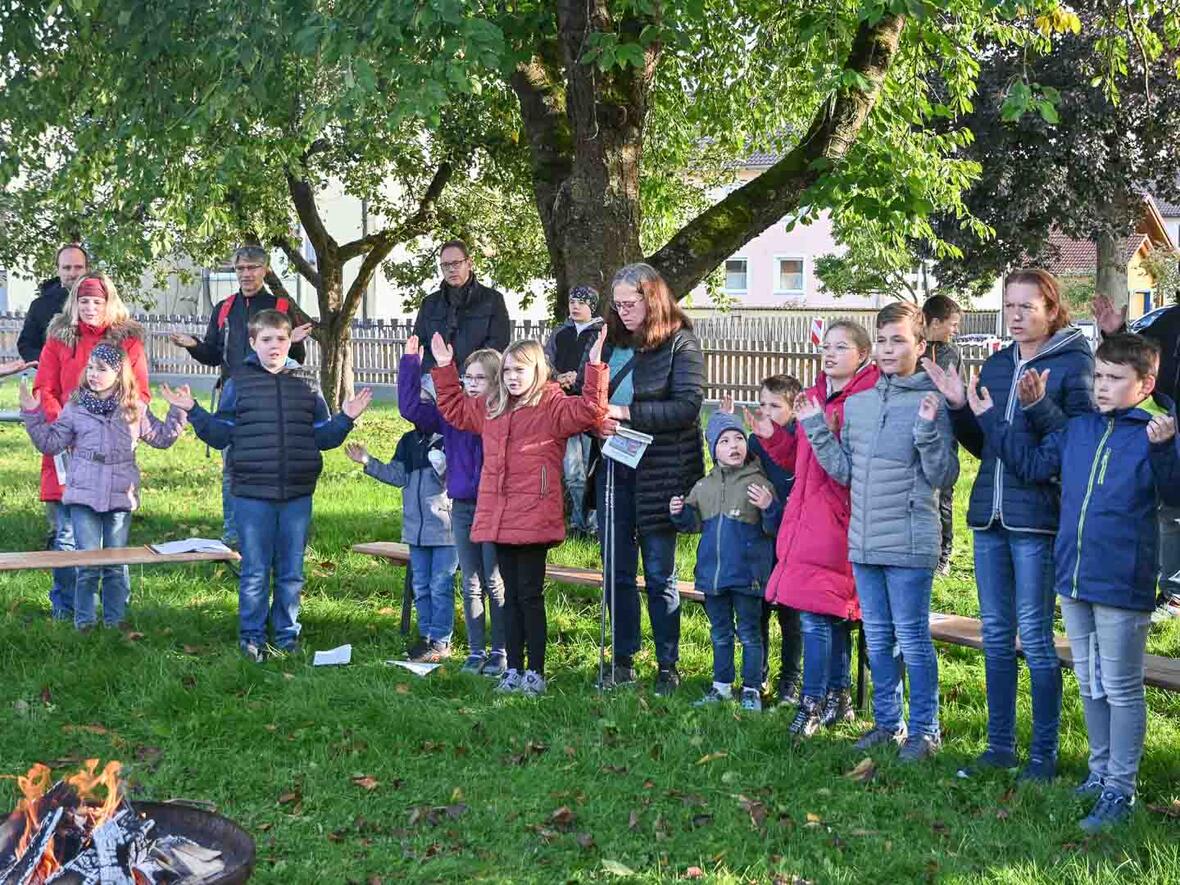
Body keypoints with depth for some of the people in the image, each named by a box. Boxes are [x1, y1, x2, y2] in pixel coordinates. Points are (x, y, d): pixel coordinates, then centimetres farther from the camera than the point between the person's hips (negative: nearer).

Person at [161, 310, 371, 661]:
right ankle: (251, 638, 15)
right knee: (254, 571, 4)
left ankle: (288, 636, 21)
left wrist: (346, 419, -3)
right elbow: (220, 435, 4)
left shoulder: (306, 386, 9)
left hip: (297, 495, 2)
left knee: (291, 572, 10)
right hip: (252, 493, -2)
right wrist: (193, 412, -8)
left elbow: (323, 437, 12)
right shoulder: (239, 384, 4)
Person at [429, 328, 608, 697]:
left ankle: (535, 672, 7)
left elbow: (589, 411, -19)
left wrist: (595, 368, -27)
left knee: (530, 594, -2)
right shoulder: (491, 408, 17)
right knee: (511, 595, 12)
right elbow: (454, 408, 33)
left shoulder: (553, 407, -4)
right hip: (499, 519, 6)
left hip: (534, 520, -6)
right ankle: (513, 669, 18)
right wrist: (445, 368, 28)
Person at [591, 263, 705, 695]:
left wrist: (627, 412, -20)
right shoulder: (609, 342, 8)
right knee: (617, 569, 11)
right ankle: (622, 659, 22)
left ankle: (668, 665, 14)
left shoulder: (680, 344, -8)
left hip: (658, 472, -5)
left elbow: (688, 404, -17)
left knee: (660, 573, 3)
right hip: (613, 467, 5)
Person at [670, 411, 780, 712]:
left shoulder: (758, 483, -8)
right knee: (720, 633, 17)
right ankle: (721, 685, 28)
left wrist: (769, 507, -28)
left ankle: (751, 689, 14)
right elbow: (695, 522, 18)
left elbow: (774, 528, -9)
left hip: (747, 573, -5)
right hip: (712, 572, 5)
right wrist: (680, 513, -1)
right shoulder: (704, 486, 7)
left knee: (749, 633, 5)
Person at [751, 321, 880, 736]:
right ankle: (839, 699, 24)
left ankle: (813, 702, 0)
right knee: (832, 613, 14)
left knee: (816, 612, -9)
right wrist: (772, 435, 9)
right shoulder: (815, 395, 17)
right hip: (806, 516, 8)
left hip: (836, 520, -8)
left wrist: (828, 432, -25)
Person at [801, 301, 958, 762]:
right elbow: (843, 470, 11)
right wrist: (815, 428, 4)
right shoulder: (856, 404, 10)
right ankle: (887, 721, 27)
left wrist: (927, 429, -24)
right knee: (877, 637, 15)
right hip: (864, 542, 6)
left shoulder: (931, 403, -8)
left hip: (910, 544, -6)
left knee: (912, 637, 0)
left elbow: (943, 476, -11)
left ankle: (924, 729, 11)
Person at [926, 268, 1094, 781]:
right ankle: (1000, 745, 21)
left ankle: (1044, 753, 8)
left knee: (1034, 636, -2)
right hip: (989, 513, 6)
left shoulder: (1073, 362, -5)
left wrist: (1040, 405, -25)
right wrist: (958, 408, 0)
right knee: (995, 636, 11)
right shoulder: (996, 365, 13)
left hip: (1036, 516, -6)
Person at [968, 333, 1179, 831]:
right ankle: (1100, 772, 32)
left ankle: (1119, 790, 11)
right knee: (1090, 685, 18)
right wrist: (990, 419, 12)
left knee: (1121, 689, 2)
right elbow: (1033, 463, 15)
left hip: (1123, 585, -7)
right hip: (1073, 580, 7)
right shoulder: (1078, 430, 8)